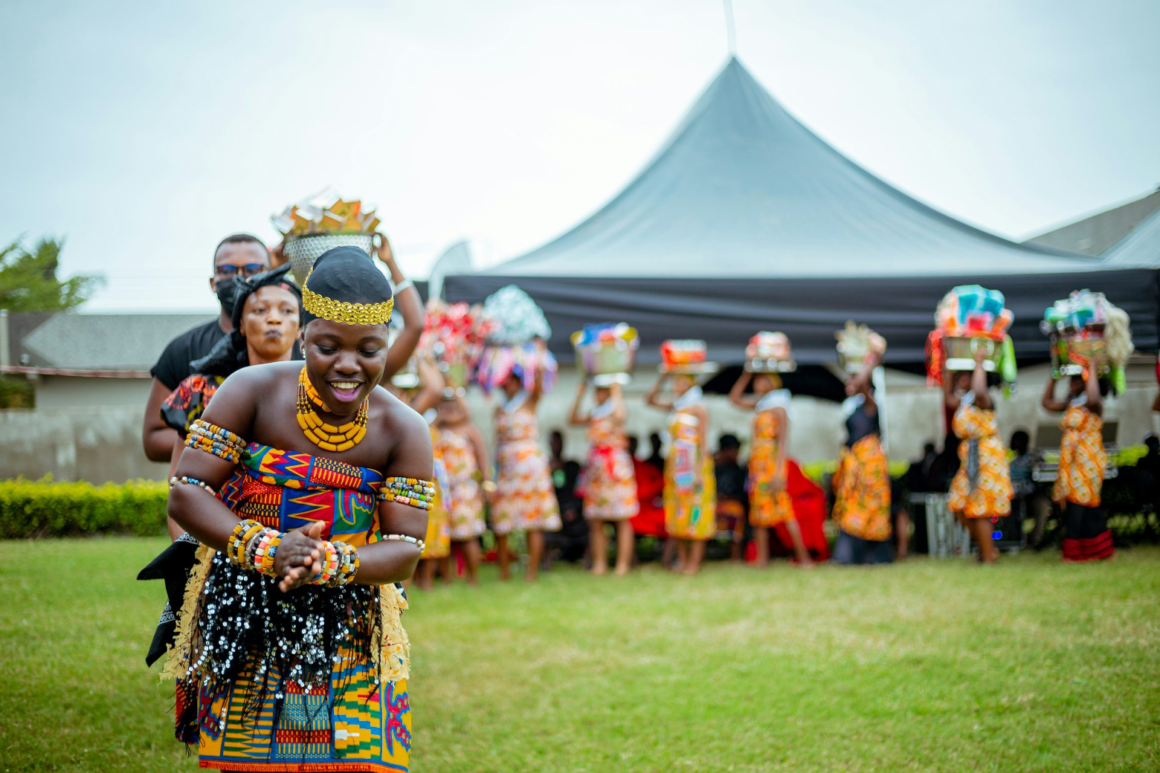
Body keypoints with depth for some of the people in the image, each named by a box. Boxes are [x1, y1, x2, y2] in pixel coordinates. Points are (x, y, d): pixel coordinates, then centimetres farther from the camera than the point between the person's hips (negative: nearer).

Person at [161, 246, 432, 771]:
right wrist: (267, 550, -27)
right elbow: (185, 495, -12)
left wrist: (331, 563, -29)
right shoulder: (253, 392, -9)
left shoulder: (403, 432, -6)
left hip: (349, 632, 1)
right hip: (243, 624, 0)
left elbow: (405, 550, -9)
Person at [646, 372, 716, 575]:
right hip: (675, 464, 7)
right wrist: (662, 378, 6)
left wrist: (699, 472, -16)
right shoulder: (675, 405, 12)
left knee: (694, 513, -5)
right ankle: (681, 559, 13)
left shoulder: (698, 408, -8)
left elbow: (703, 442, -11)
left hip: (693, 464, -7)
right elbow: (650, 399, 18)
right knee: (677, 511, 7)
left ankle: (694, 562, -2)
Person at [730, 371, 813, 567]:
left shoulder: (778, 408, -9)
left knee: (785, 511, -9)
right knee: (758, 512, 7)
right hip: (757, 464, 8)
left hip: (772, 463, -8)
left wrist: (778, 472, -22)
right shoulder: (759, 405, 14)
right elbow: (734, 398, 23)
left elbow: (783, 441, -15)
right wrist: (746, 375, 11)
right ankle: (762, 559, 9)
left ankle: (803, 557, -7)